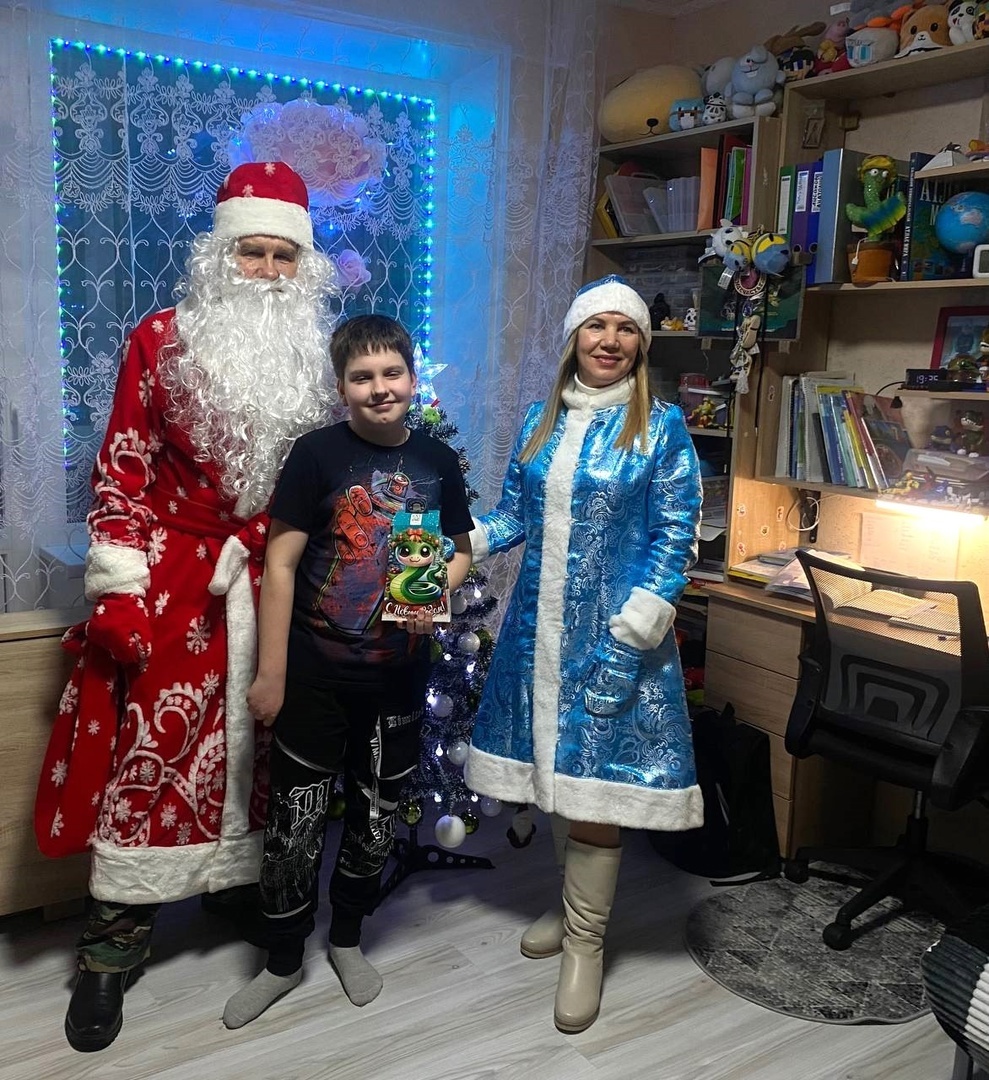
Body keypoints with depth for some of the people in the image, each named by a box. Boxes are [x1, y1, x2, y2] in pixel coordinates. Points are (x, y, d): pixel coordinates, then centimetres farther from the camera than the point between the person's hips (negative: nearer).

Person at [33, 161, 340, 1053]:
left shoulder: (323, 354, 7)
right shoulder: (163, 339, -1)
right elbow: (124, 470, -3)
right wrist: (118, 588, -9)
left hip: (282, 579, 3)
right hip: (174, 575, -2)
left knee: (266, 740, 11)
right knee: (150, 744, 0)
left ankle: (260, 886, 30)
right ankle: (113, 945, 13)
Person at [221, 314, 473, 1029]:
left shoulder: (438, 462, 1)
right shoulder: (319, 453, -9)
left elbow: (460, 550, 13)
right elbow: (280, 562, -9)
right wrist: (271, 673, -11)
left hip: (399, 674, 3)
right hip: (316, 671, -3)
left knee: (377, 819, 16)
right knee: (297, 820, 6)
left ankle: (348, 939, 39)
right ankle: (284, 960, 28)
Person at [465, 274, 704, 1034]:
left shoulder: (662, 426, -3)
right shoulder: (542, 419, 9)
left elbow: (675, 535, -6)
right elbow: (515, 513, 12)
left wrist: (644, 612, -18)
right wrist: (462, 542, -5)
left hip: (614, 628, -4)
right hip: (539, 624, 5)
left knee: (594, 784, -2)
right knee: (555, 773, 11)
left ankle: (585, 943, 14)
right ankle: (577, 905, 31)